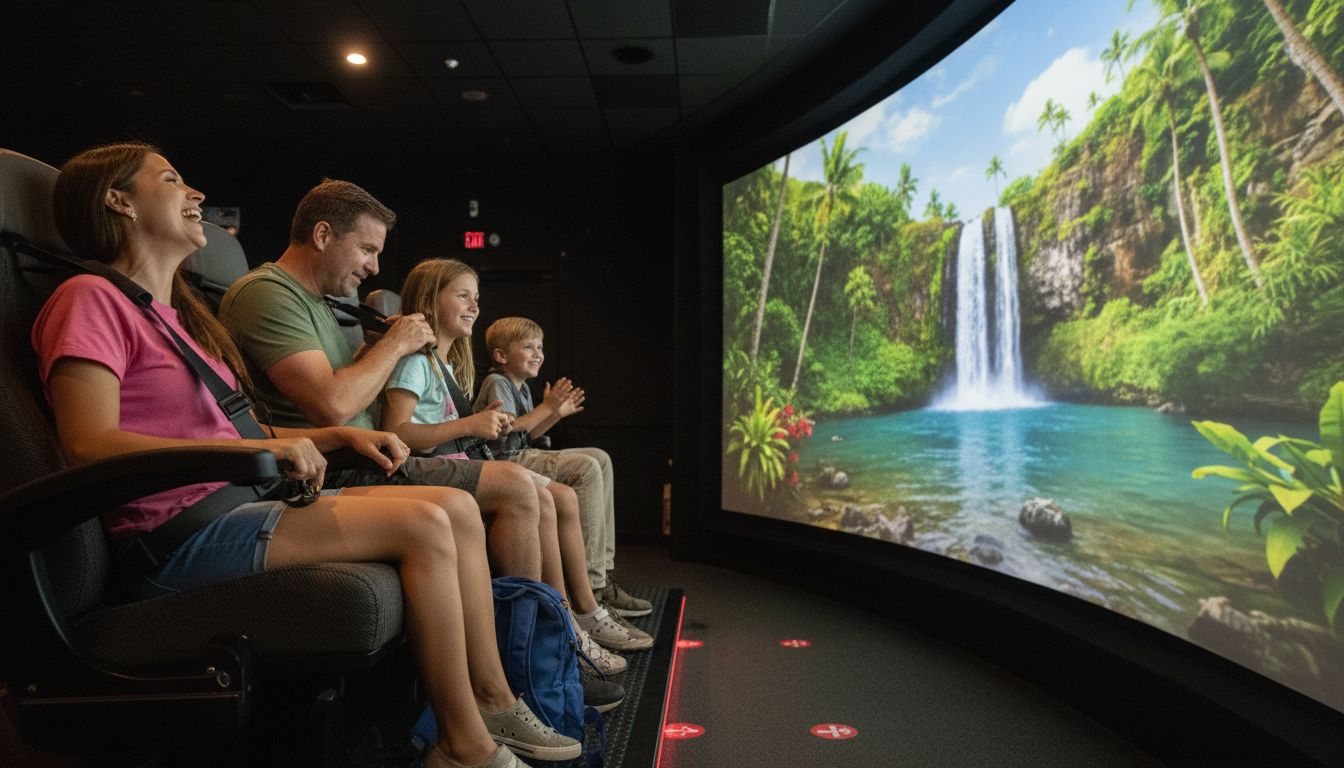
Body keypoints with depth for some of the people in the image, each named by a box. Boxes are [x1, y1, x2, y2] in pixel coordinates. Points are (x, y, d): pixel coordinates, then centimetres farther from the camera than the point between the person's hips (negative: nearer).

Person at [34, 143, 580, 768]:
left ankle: (492, 699, 2)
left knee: (458, 507, -5)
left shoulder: (176, 312, 24)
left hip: (241, 504, 9)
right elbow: (89, 445, -18)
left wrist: (342, 436, 7)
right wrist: (261, 448, -25)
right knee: (423, 525, -23)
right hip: (178, 534, -9)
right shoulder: (91, 299, -4)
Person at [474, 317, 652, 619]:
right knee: (587, 468, -25)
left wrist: (557, 413, 15)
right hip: (506, 461, -11)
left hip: (525, 455, 11)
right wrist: (547, 407, -18)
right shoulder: (497, 383, -8)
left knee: (599, 458, 4)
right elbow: (507, 428, -20)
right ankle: (592, 581, -25)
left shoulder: (522, 386, 21)